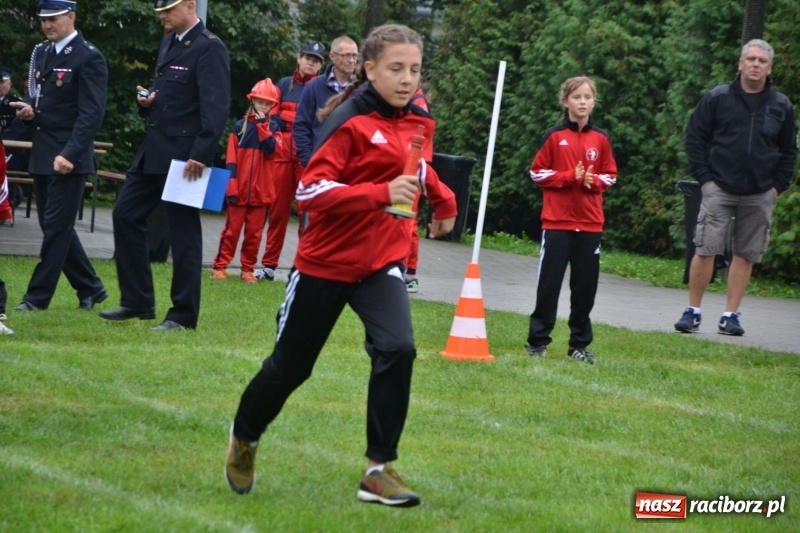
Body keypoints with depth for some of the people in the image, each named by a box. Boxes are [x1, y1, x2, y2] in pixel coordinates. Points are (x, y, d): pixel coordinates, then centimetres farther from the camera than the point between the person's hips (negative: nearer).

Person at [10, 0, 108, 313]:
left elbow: (92, 113, -16)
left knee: (56, 227, -5)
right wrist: (28, 109, 0)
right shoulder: (40, 53, 14)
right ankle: (90, 288, 23)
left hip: (70, 157, -8)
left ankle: (38, 296, -1)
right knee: (54, 226, 12)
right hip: (42, 154, 8)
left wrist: (69, 154, -24)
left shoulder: (89, 58, -10)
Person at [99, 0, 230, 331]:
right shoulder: (169, 43, 15)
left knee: (183, 231, -3)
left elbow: (216, 107, -18)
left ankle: (183, 315, 5)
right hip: (154, 151, 9)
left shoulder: (209, 48, -12)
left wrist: (201, 155, -24)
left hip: (184, 155, -9)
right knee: (126, 215, 9)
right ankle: (137, 302, 17)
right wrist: (147, 101, 4)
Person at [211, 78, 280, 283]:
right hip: (239, 188, -2)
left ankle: (248, 269, 12)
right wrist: (231, 185, -8)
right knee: (231, 229, 0)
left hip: (260, 189, 2)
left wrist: (262, 124, -12)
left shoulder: (272, 127, 7)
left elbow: (270, 148, -13)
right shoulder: (240, 126, 2)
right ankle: (220, 266, 4)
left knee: (254, 232, 5)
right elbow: (231, 158, -1)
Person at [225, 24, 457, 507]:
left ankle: (380, 469, -11)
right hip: (326, 262, -4)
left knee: (397, 350, -20)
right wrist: (380, 194, -35)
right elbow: (311, 190, -26)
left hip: (382, 261, 4)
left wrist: (443, 199, 14)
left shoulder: (418, 123, 1)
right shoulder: (350, 122, -18)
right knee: (291, 365, 10)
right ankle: (245, 438, 38)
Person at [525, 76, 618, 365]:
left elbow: (610, 175, 13)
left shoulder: (601, 139, 6)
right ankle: (538, 340, 7)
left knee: (586, 285, 4)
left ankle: (580, 344, 13)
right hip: (557, 221, -2)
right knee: (549, 282, -1)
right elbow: (538, 172, -1)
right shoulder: (554, 136, -2)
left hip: (590, 224, 3)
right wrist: (570, 177, -13)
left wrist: (594, 181, -9)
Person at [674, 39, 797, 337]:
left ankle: (731, 316, 10)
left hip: (759, 196, 2)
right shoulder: (717, 99, 0)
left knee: (746, 255, 4)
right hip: (719, 189, -2)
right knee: (705, 250, -7)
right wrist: (704, 178, -4)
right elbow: (695, 139, 3)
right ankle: (693, 312, 3)